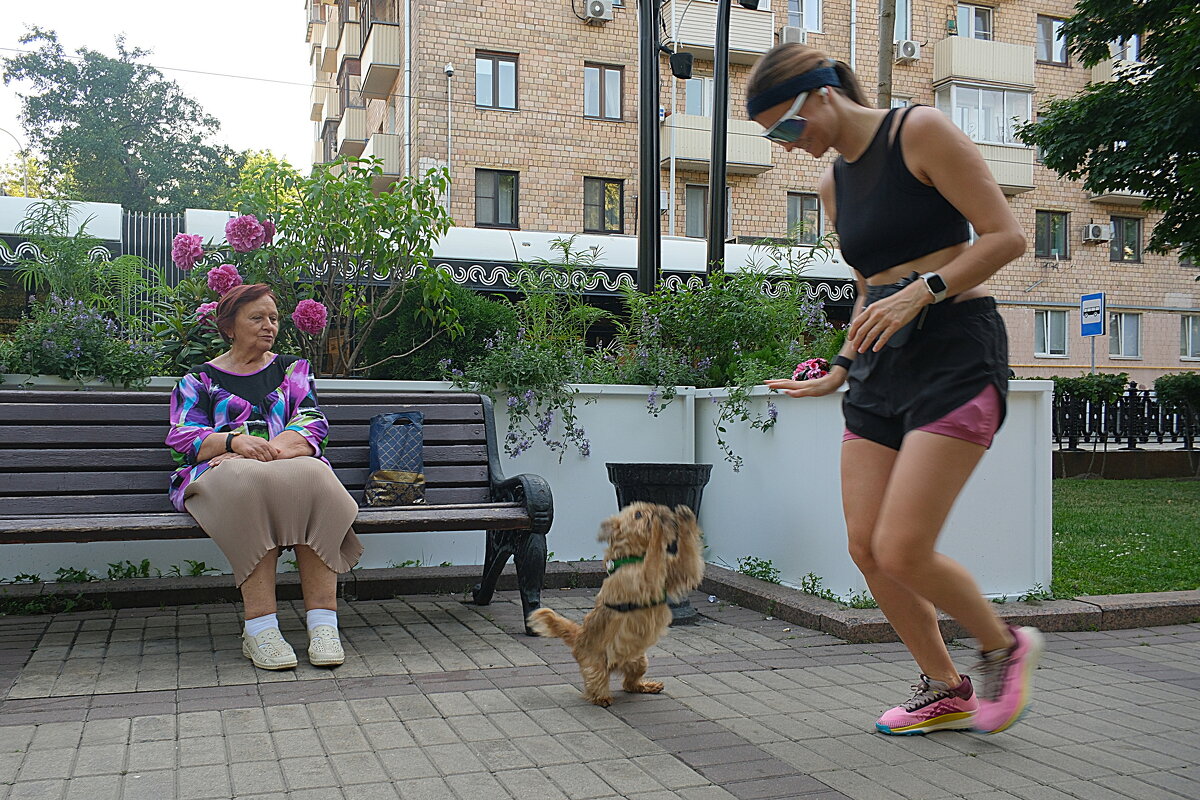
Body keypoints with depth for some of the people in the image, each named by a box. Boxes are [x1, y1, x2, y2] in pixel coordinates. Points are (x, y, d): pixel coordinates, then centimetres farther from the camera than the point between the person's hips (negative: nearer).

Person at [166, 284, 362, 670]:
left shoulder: (293, 369, 23)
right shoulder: (198, 380, 18)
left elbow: (313, 423, 6)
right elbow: (181, 439, 3)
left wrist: (272, 449, -16)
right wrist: (235, 440, -18)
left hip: (293, 468, 1)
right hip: (222, 477, -1)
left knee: (313, 477, -36)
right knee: (249, 483, -38)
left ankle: (323, 623, -41)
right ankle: (259, 628, -41)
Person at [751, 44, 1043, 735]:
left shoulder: (920, 131, -6)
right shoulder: (834, 183, 17)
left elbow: (1007, 236, -10)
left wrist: (921, 292, -20)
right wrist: (840, 372, 17)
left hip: (955, 352, -8)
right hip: (882, 364, 8)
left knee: (901, 552, -15)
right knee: (866, 549, 2)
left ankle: (1005, 647, 15)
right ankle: (946, 690, 22)